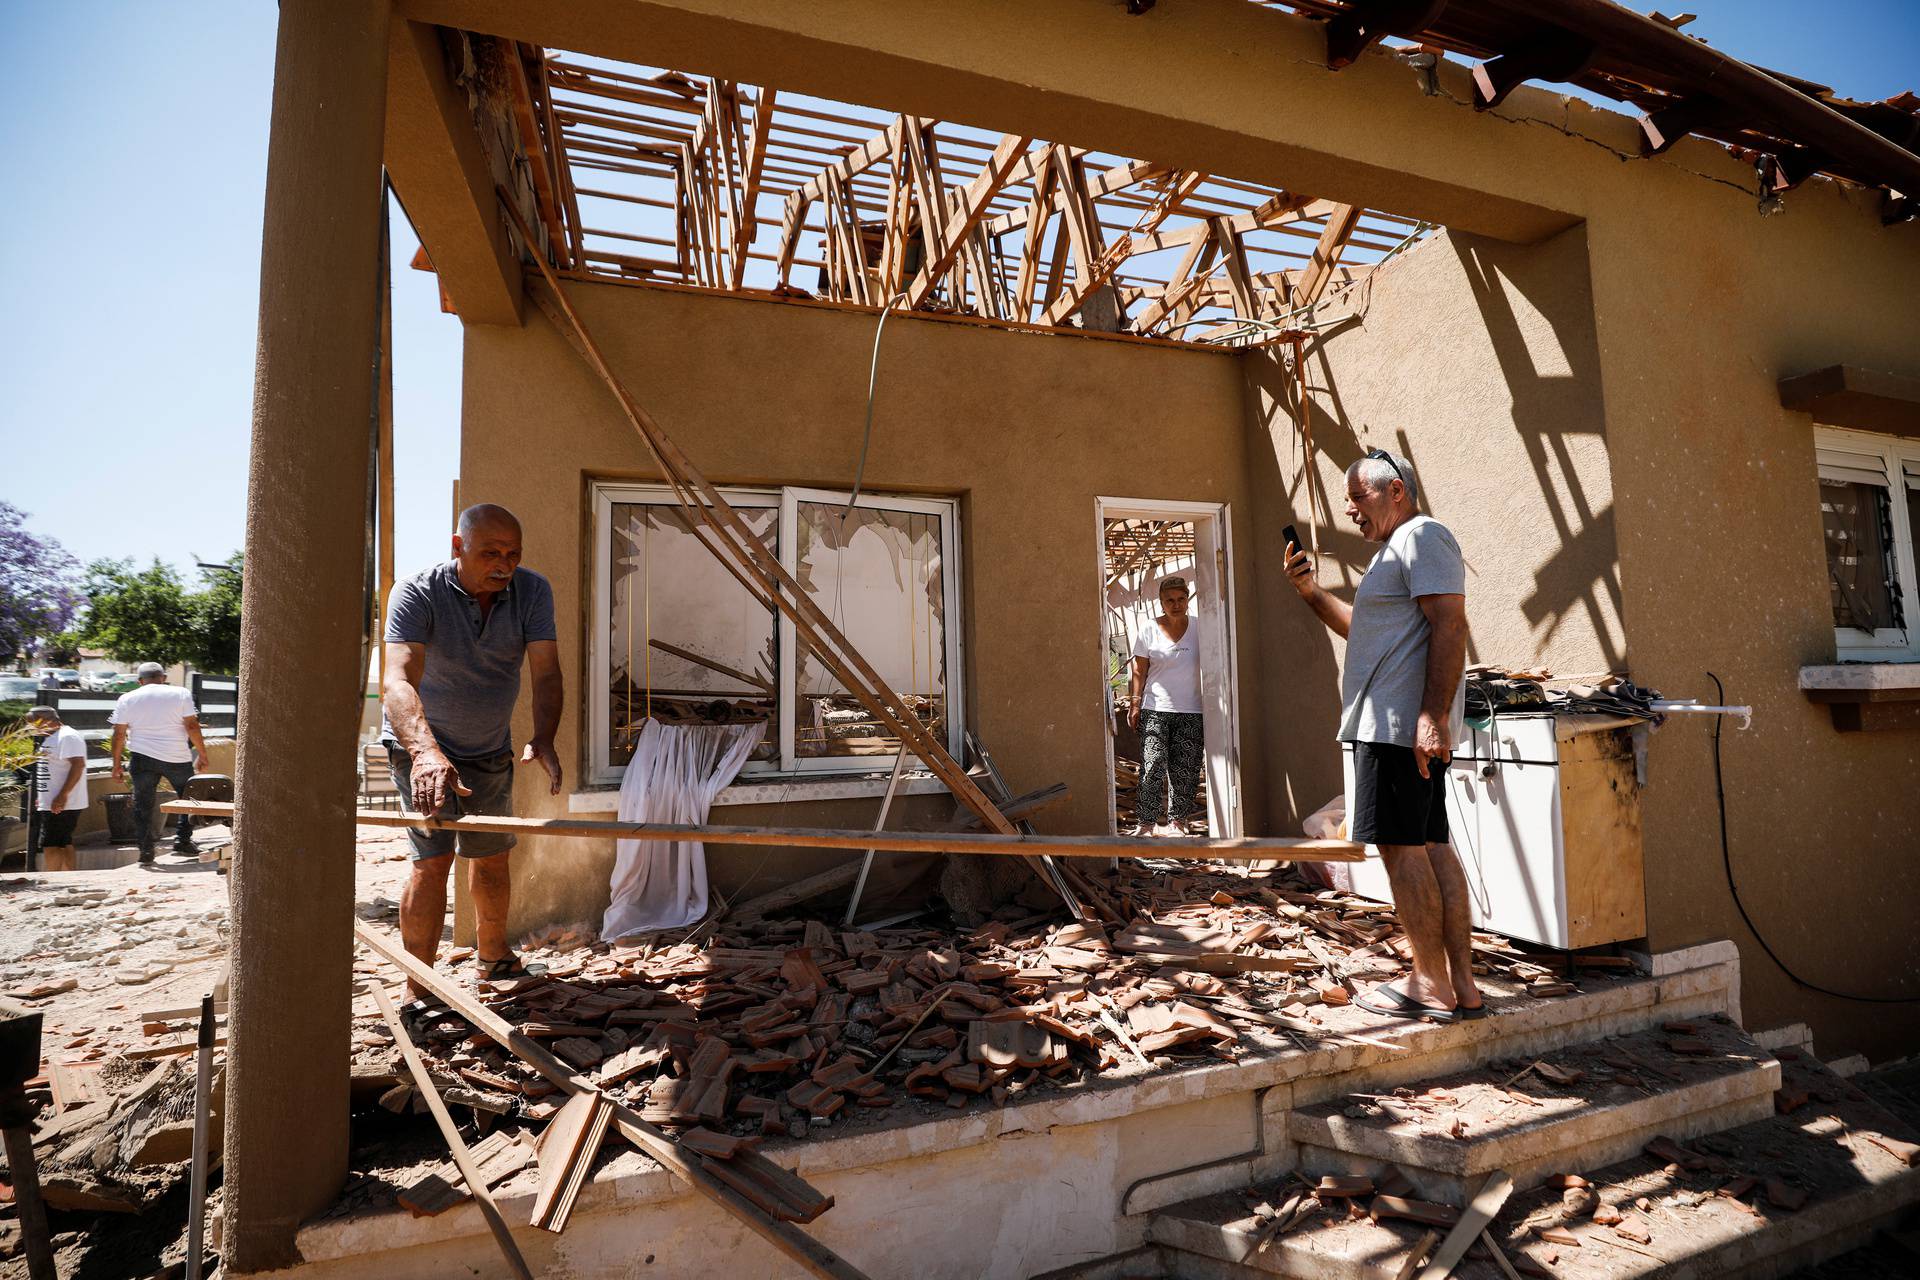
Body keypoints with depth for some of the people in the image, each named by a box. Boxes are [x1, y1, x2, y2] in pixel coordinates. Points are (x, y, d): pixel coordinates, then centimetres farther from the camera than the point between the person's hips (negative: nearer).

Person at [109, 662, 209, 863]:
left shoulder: (126, 699, 6)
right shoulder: (180, 694, 0)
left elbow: (119, 734, 4)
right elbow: (192, 726, -6)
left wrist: (117, 764, 11)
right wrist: (202, 754, -1)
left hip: (143, 758, 1)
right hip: (177, 757, -1)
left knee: (143, 805, 10)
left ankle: (146, 849, 9)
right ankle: (182, 840, 8)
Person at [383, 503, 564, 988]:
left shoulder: (532, 591, -15)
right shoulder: (416, 593, -25)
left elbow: (546, 672, -24)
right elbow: (398, 680, -39)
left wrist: (543, 737, -43)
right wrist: (425, 751, -57)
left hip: (491, 749, 4)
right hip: (421, 746, -4)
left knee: (491, 857, 16)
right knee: (433, 859, -15)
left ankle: (493, 956, 36)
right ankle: (418, 991, -4)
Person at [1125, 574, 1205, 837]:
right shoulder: (1149, 632, 2)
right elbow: (1139, 672, 4)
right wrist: (1135, 704, -5)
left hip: (1191, 712, 2)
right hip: (1155, 709, -2)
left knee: (1185, 770, 4)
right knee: (1153, 767, -10)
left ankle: (1176, 821, 15)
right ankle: (1146, 822, -6)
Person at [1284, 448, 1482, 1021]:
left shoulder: (1422, 535, -8)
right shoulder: (1397, 550, 25)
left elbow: (1450, 625, -19)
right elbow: (1365, 628, 34)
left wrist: (1433, 717, -26)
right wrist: (1312, 592, 20)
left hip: (1404, 724, -10)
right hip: (1398, 726, 10)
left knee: (1401, 846, -6)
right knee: (1430, 846, 9)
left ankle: (1431, 985, 1)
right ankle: (1462, 985, 14)